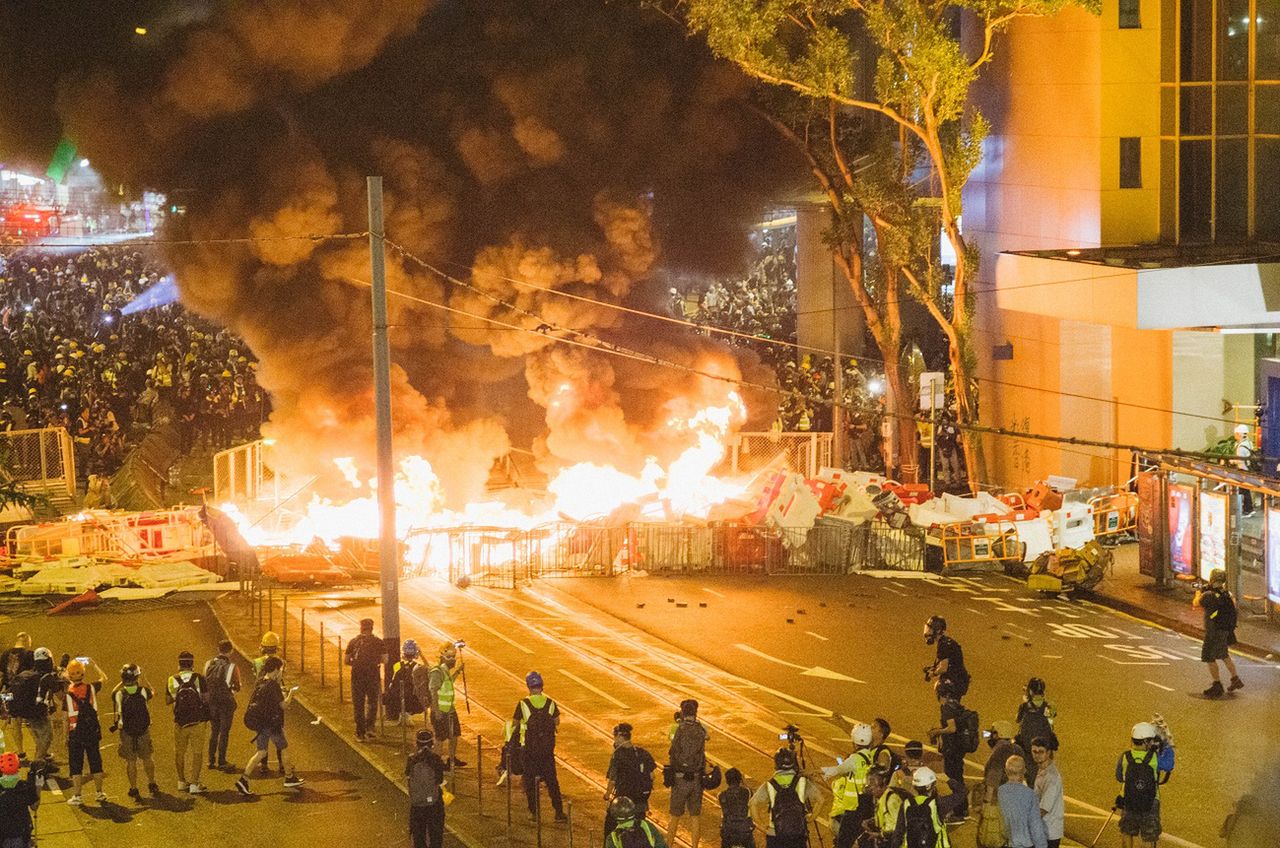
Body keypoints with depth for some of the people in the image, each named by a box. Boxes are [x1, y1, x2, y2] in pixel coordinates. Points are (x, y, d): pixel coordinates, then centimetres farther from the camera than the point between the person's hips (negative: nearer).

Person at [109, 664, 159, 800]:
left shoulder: (119, 694, -13)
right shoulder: (143, 691, -12)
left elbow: (113, 693, 13)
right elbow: (152, 693, 12)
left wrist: (122, 682, 12)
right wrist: (143, 679, 15)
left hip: (126, 732, -1)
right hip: (144, 730, 1)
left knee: (130, 761, 9)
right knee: (147, 758, 19)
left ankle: (134, 789, 12)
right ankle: (152, 785, 31)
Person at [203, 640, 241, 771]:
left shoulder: (209, 664, 2)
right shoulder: (232, 666, -10)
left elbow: (205, 683, 6)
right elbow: (237, 687, -6)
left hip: (212, 701, 4)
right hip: (226, 702, -4)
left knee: (213, 731, 15)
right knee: (224, 732, 3)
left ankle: (211, 760, 16)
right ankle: (221, 762, 2)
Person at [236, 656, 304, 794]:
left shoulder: (260, 683, 7)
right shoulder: (273, 685, -17)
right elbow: (284, 705, -15)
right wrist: (291, 693, 3)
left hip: (260, 724, 7)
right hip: (272, 724, -7)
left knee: (261, 752, 9)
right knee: (284, 748, 11)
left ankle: (243, 780, -4)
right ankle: (289, 778, 24)